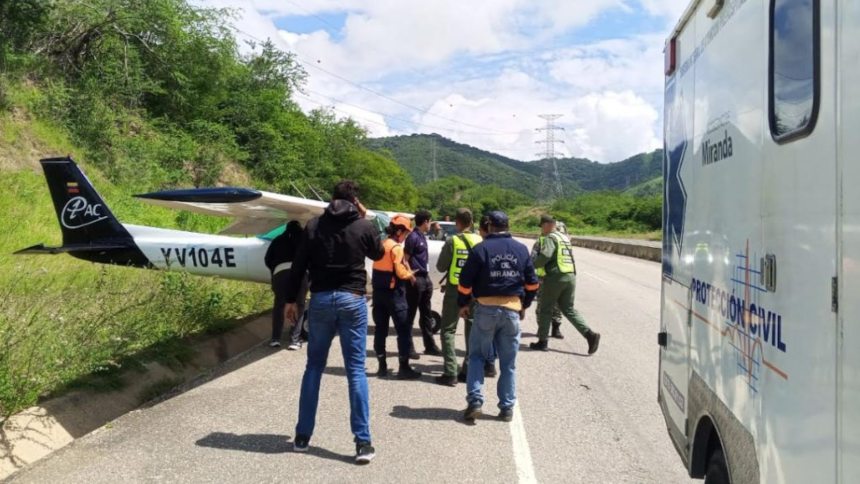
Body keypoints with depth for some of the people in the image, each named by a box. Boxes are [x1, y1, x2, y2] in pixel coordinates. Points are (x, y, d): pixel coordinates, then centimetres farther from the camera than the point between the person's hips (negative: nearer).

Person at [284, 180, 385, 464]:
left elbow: (298, 265, 2)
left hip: (320, 299, 2)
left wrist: (291, 299, 10)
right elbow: (379, 254, 18)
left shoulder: (313, 225, 2)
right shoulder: (363, 226, -2)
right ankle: (363, 442, -3)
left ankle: (302, 436, 18)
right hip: (352, 300, -2)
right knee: (356, 371, 0)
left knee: (314, 367, 13)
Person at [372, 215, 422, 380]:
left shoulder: (381, 245, 10)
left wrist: (406, 273, 9)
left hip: (379, 291, 8)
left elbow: (384, 267, 12)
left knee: (380, 329, 11)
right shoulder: (397, 247, -13)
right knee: (404, 330, -1)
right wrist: (410, 275, 0)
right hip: (394, 293, -8)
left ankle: (382, 366, 16)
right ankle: (404, 368, -1)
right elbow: (400, 272, -19)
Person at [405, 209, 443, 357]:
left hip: (425, 278, 10)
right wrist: (411, 276, -19)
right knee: (410, 314, -2)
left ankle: (430, 346, 20)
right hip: (416, 279, -10)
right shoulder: (413, 237, -13)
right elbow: (405, 258, -17)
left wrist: (426, 275, 18)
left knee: (426, 314, 13)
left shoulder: (422, 236, 15)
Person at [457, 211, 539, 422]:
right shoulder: (521, 250, 6)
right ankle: (507, 408, 13)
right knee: (508, 362, 10)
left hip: (486, 308, -2)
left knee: (477, 356, 10)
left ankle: (475, 401, -1)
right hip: (512, 309, 3)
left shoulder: (481, 249, -5)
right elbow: (532, 282, 9)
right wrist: (524, 305, 21)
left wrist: (463, 304, 8)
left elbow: (466, 280, -6)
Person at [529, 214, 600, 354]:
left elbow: (545, 256, -24)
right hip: (571, 276, 8)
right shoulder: (565, 237, 19)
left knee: (545, 309, 6)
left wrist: (532, 266, -8)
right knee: (568, 309, 11)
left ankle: (542, 342, 12)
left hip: (555, 276, -8)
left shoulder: (550, 238, -8)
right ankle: (590, 335, -4)